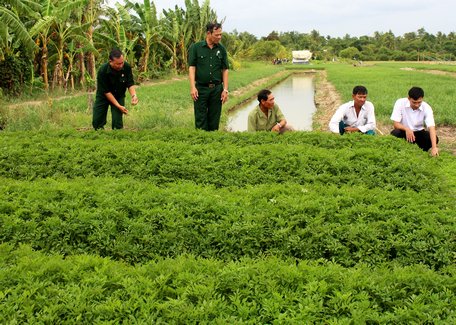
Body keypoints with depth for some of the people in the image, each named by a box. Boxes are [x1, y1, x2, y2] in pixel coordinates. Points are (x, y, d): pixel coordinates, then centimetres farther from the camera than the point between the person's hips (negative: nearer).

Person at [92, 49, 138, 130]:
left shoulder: (127, 67, -24)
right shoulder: (102, 71, -32)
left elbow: (130, 84, -13)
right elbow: (106, 92, -26)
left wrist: (133, 95, -36)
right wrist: (118, 106, -30)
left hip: (119, 96, 2)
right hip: (103, 96, -2)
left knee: (117, 122, -14)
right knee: (97, 123, -3)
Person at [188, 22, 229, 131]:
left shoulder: (221, 49, 7)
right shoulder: (196, 47, -1)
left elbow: (225, 70, 8)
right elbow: (191, 67, -3)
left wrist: (225, 89, 0)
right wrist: (192, 87, -12)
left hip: (217, 88, 3)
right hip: (201, 88, -2)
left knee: (214, 119, 6)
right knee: (200, 119, 0)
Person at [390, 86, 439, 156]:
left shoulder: (426, 108, -20)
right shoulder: (400, 103, -21)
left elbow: (431, 127, -30)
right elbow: (395, 124, -21)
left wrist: (434, 147, -44)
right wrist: (407, 129, -43)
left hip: (418, 132, 1)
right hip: (404, 131, -1)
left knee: (435, 138, -26)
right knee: (395, 133, -34)